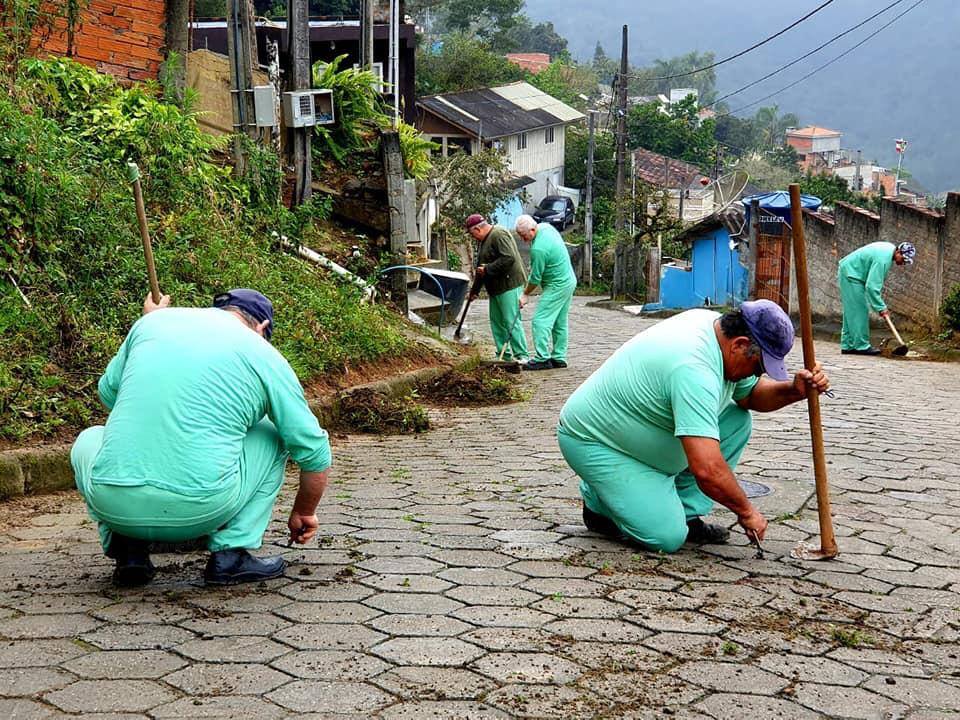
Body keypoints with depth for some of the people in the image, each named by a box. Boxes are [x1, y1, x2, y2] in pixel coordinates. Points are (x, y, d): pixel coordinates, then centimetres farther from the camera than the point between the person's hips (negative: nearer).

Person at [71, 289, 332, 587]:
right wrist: (304, 513, 35)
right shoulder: (265, 356, 11)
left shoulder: (156, 320, 16)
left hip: (112, 504, 2)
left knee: (88, 441, 36)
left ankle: (128, 549, 15)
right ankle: (231, 554, 13)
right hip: (201, 511, -2)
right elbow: (314, 451, 16)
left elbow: (108, 392, 30)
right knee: (273, 436, 24)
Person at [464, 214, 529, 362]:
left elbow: (509, 258, -27)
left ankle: (522, 356, -7)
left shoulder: (499, 235, -15)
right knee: (496, 321, 11)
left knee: (511, 322, -10)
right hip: (495, 288, 11)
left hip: (509, 286, -11)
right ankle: (505, 355, 17)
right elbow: (481, 267, 26)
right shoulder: (484, 240, 18)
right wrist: (475, 290, 28)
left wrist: (488, 269, -20)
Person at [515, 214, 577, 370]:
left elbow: (535, 278, -15)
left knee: (541, 320, -10)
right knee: (560, 322, 13)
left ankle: (542, 359, -12)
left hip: (557, 286, -10)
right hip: (569, 281, 10)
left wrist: (525, 294, -1)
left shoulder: (538, 249, -27)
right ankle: (559, 358, 18)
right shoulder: (546, 226, 1)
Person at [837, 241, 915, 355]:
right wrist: (881, 307, -23)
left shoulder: (889, 249, 2)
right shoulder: (883, 259, -28)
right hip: (850, 275, -10)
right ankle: (862, 346, -5)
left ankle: (848, 346, 14)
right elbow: (871, 286, -29)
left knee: (851, 313, 11)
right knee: (859, 311, -8)